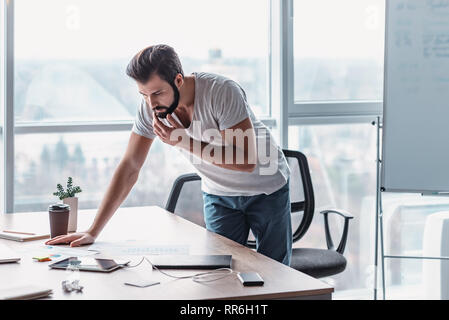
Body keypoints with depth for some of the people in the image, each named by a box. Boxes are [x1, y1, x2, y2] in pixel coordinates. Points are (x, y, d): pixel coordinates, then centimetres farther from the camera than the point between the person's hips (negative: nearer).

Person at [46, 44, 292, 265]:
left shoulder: (223, 92, -31)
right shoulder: (150, 106, -16)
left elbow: (247, 161, -32)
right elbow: (129, 168, -13)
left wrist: (185, 142, -36)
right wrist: (93, 231, -18)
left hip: (266, 190, -3)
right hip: (218, 193, 4)